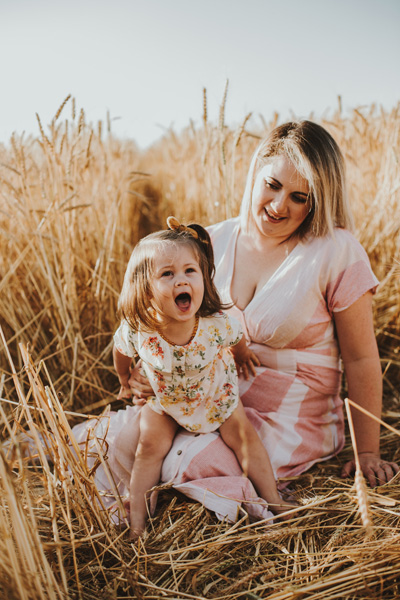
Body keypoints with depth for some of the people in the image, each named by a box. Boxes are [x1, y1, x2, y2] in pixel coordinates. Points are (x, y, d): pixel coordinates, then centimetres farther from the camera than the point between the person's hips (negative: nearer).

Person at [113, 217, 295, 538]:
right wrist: (126, 381, 9)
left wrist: (242, 356, 13)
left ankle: (274, 500, 18)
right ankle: (136, 519, 15)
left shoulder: (218, 324, -36)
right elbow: (121, 352, -9)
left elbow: (238, 341, -9)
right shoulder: (136, 331, -36)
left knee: (244, 435, 1)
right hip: (164, 399, 0)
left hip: (216, 393, 0)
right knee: (150, 446, -1)